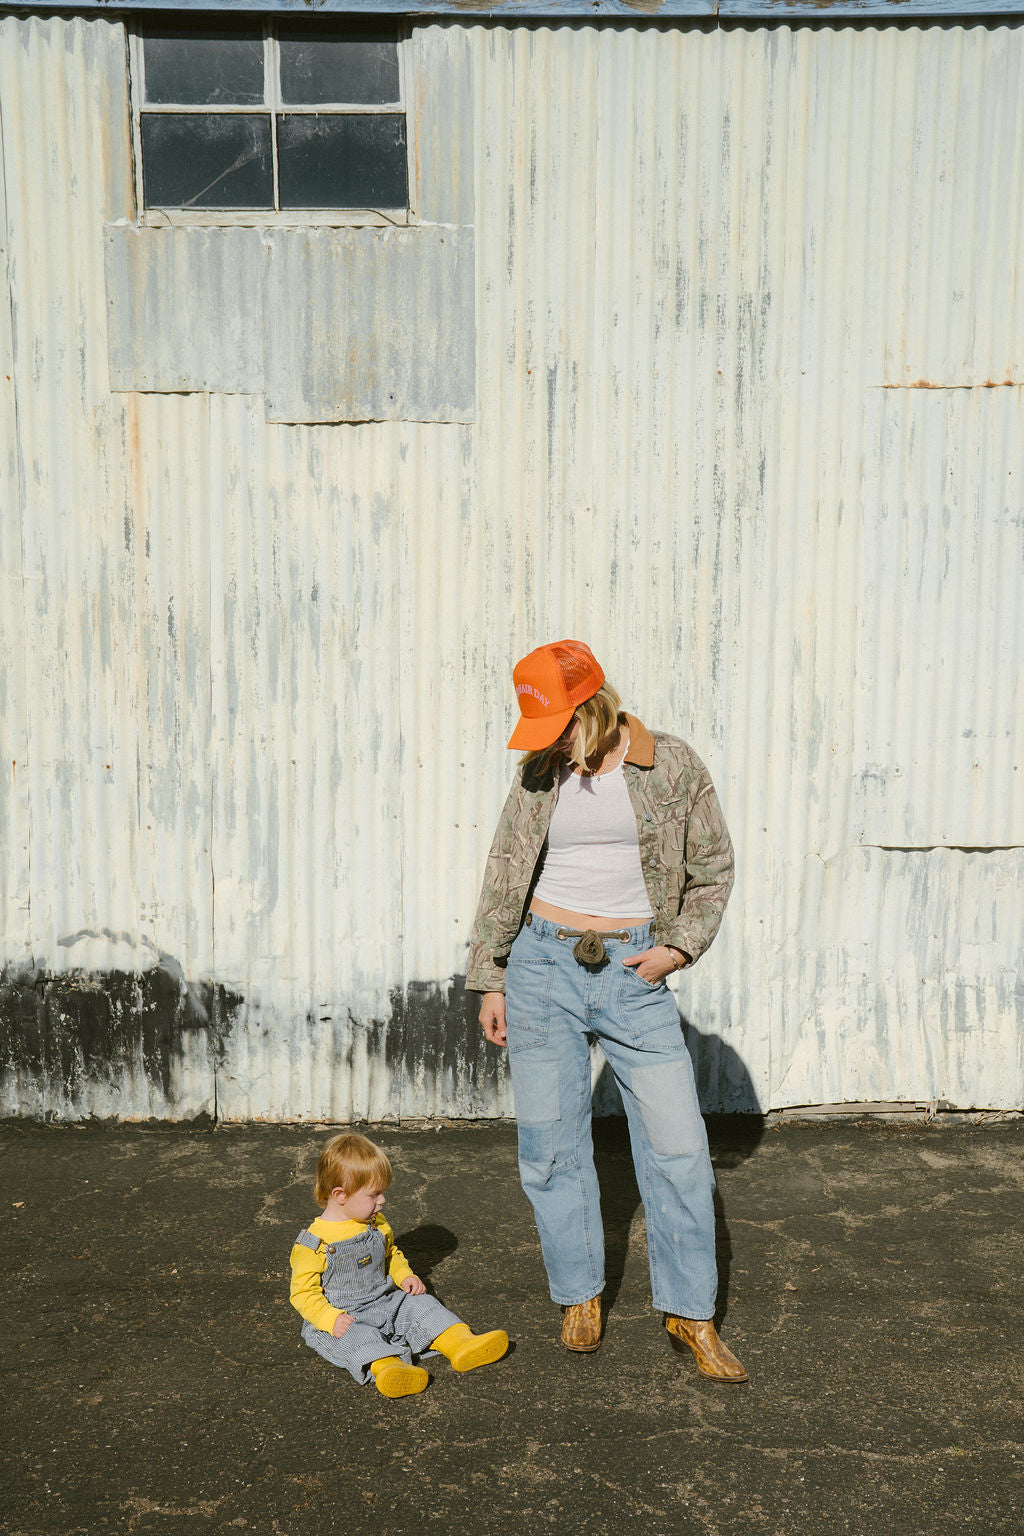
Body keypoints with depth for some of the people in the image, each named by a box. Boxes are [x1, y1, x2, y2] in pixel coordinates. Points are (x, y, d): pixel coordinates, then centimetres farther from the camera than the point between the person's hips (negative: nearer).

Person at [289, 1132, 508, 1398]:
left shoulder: (377, 1226, 7)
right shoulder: (315, 1243, -14)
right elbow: (303, 1292, -13)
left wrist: (404, 1276, 4)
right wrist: (331, 1319, -27)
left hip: (385, 1305, 7)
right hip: (342, 1319, -7)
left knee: (420, 1304, -11)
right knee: (357, 1337, -35)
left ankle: (460, 1343, -27)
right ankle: (386, 1366, -60)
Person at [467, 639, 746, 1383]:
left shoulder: (673, 766, -3)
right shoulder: (540, 773, 2)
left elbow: (713, 869, 7)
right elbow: (505, 875, 8)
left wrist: (680, 947, -5)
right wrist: (490, 978, 7)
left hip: (633, 972, -1)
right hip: (544, 966, 2)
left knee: (678, 1145, 0)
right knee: (551, 1145, 7)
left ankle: (691, 1311, 20)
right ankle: (580, 1295, 29)